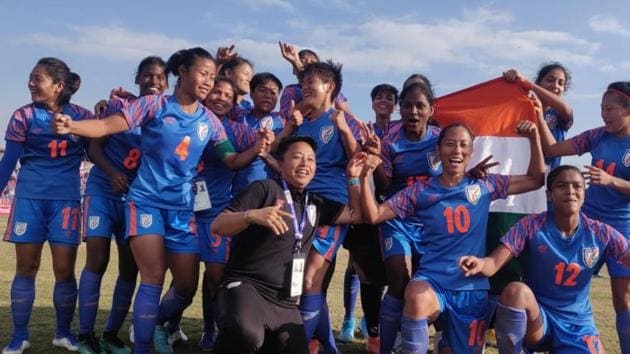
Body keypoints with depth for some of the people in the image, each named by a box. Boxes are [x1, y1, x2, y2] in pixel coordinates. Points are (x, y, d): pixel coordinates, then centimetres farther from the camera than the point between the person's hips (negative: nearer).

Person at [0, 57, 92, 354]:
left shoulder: (80, 116, 3)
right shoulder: (24, 115, 1)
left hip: (66, 198, 0)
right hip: (30, 197, 0)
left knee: (65, 269, 2)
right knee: (26, 267, 5)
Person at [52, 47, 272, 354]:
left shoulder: (209, 121, 5)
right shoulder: (155, 104, -6)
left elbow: (233, 161, 5)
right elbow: (107, 126, -11)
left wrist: (257, 149, -13)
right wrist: (71, 126, -29)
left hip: (182, 208, 4)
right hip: (146, 200, -4)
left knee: (187, 286, 5)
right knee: (153, 278, -15)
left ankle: (155, 324, 35)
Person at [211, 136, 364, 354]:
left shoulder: (316, 204, 18)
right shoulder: (266, 189, 0)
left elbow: (356, 215, 24)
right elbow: (217, 225, -7)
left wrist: (353, 178, 14)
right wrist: (252, 215, -25)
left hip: (286, 305, 7)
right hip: (245, 287, -6)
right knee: (246, 334, -37)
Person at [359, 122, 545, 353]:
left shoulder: (485, 186, 5)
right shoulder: (420, 191, 0)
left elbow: (535, 180, 13)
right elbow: (373, 215, -3)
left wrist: (534, 138, 1)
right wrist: (364, 178, -17)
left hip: (473, 288, 3)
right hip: (432, 282, -2)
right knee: (417, 297, -37)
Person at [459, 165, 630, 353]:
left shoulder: (600, 233, -4)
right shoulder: (532, 225, -11)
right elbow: (494, 263, -21)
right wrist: (480, 263, -45)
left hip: (578, 322, 2)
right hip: (536, 316, -2)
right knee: (515, 290, -35)